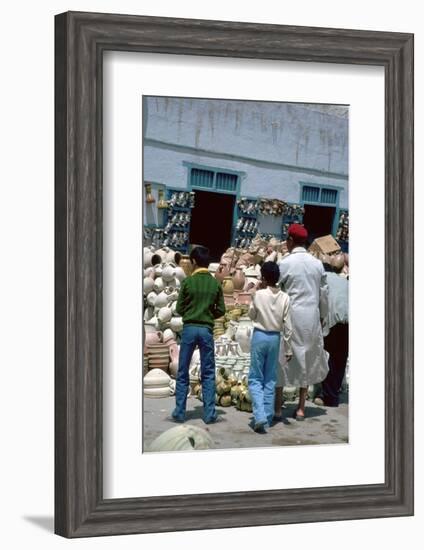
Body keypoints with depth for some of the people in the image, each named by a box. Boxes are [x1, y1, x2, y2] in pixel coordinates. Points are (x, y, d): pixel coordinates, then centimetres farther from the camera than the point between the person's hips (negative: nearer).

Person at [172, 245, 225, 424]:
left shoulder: (188, 282, -5)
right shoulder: (215, 284, 0)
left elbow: (179, 309, 0)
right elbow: (221, 310, 3)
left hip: (189, 328, -1)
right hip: (207, 329, 1)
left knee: (183, 373, 8)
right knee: (208, 374, 7)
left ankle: (180, 412, 9)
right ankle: (209, 414, 5)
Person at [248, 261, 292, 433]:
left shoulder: (259, 294, -11)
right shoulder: (284, 298, -4)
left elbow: (251, 315, 6)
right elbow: (287, 325, -2)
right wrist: (288, 348, 5)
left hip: (260, 336, -3)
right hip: (275, 338, 3)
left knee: (256, 379, 2)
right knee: (270, 379, 12)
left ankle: (260, 416, -14)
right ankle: (268, 417, 12)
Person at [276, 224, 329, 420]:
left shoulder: (285, 263, -8)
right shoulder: (317, 264, 4)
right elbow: (324, 294, 9)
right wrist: (322, 316, 20)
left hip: (290, 316, -4)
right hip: (312, 318, 4)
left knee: (282, 359, 6)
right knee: (306, 359, 12)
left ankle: (277, 406, 8)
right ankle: (301, 408, 14)